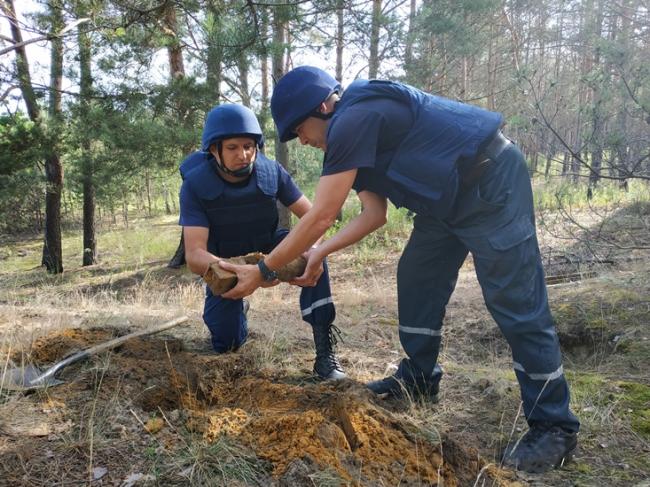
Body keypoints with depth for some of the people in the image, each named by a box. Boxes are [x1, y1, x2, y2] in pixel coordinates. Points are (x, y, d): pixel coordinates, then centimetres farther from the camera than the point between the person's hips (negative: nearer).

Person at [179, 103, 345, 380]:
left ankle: (325, 351, -24)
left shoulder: (271, 171, -22)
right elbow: (194, 256, -35)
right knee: (227, 344, -2)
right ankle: (237, 310, 36)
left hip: (267, 248, 1)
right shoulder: (195, 185, -26)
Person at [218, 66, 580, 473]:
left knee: (516, 303, -9)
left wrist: (260, 272, -13)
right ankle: (419, 379, 27)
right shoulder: (358, 127, 11)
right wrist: (320, 253, 6)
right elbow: (374, 215, 12)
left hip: (492, 182, -10)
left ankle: (554, 428, 2)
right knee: (417, 279, 13)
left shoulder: (353, 120, -20)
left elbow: (320, 217, -21)